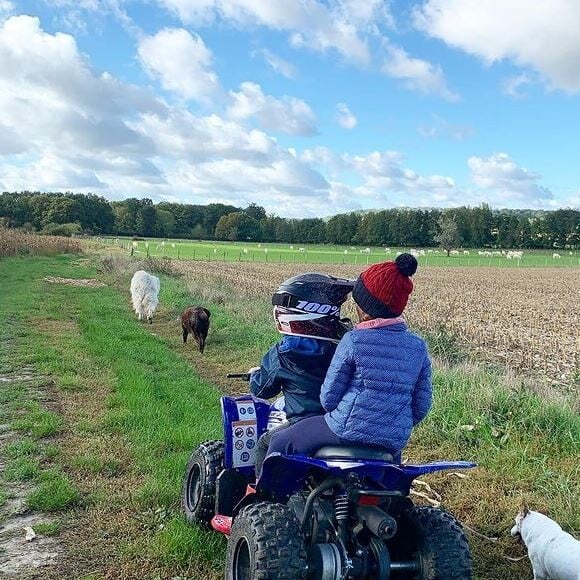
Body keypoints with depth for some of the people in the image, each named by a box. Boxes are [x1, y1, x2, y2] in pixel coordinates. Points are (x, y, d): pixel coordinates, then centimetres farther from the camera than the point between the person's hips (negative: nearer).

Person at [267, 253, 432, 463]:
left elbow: (329, 397, -9)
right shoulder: (418, 347, 1)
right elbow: (421, 406, 5)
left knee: (281, 442, 13)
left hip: (349, 431, -5)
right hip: (393, 442, 6)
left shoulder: (353, 340, -13)